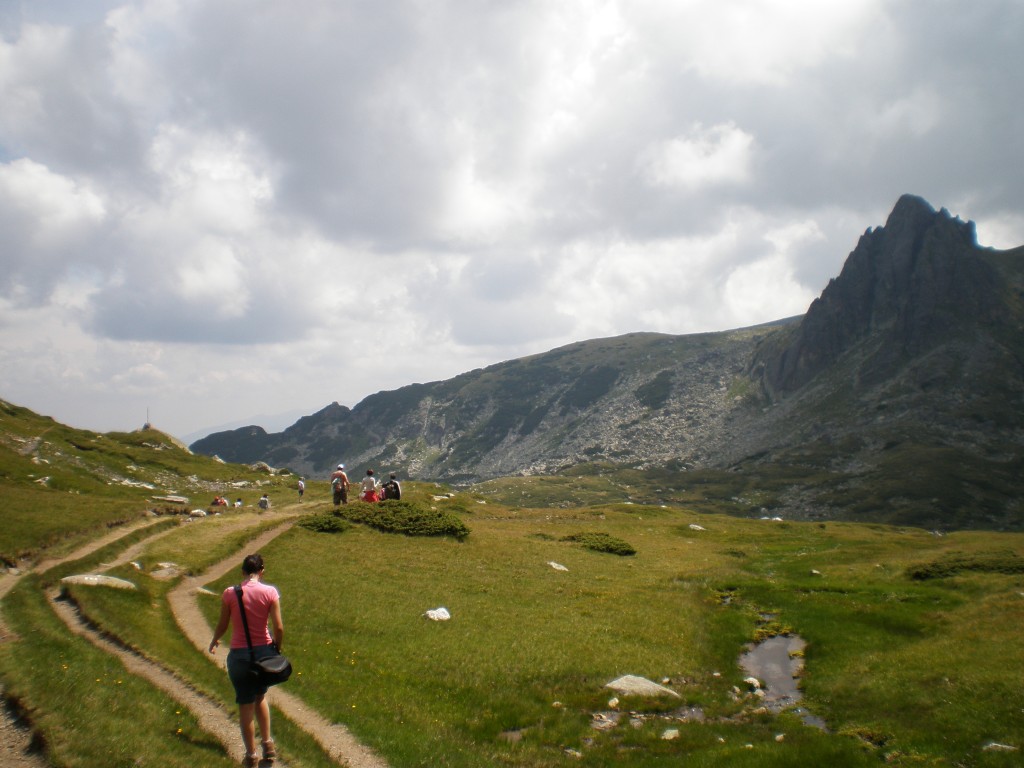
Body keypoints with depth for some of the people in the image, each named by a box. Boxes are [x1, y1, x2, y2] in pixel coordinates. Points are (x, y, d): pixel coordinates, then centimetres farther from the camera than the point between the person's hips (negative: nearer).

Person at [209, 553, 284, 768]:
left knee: (246, 705, 12)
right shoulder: (270, 592, -9)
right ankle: (268, 744, 26)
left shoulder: (229, 594, -9)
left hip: (239, 654, -1)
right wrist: (277, 648, 9)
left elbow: (222, 625, 1)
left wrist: (214, 641, 21)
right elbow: (279, 627, -9)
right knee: (260, 696, 26)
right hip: (264, 651, 2)